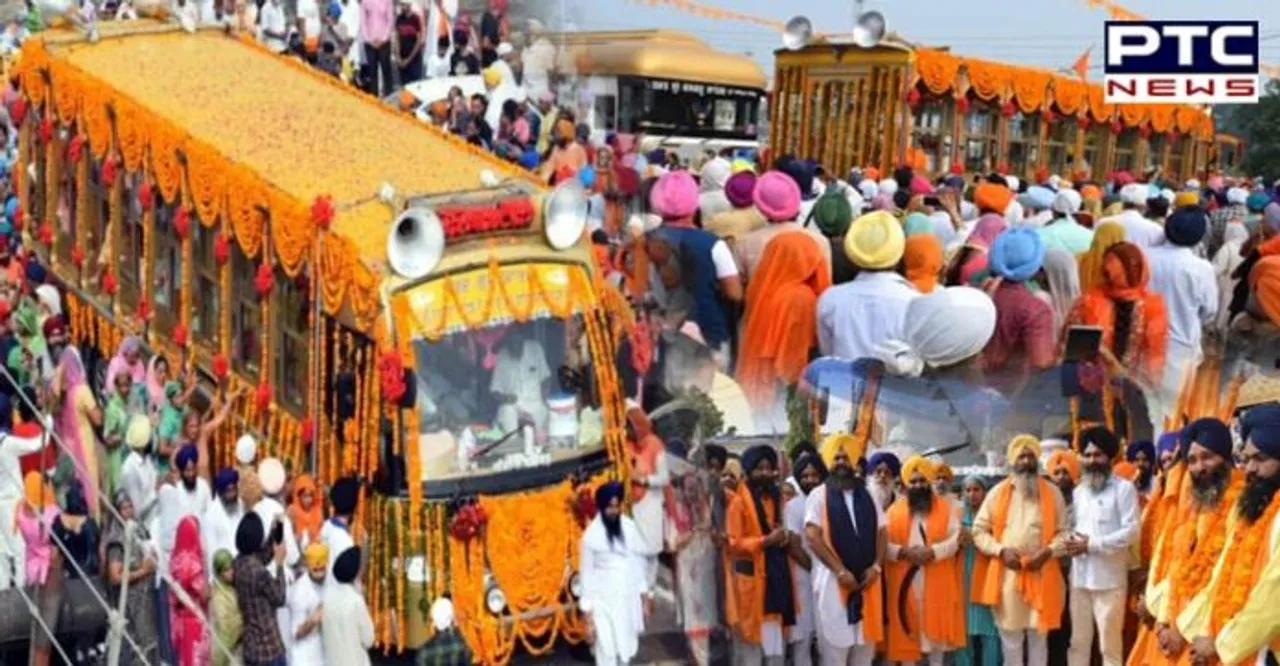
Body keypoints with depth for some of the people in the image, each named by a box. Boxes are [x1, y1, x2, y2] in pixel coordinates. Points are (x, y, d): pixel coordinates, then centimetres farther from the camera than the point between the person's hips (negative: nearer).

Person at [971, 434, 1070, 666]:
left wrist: (1048, 551, -12)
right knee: (1010, 637, 6)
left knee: (1039, 637, 5)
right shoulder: (997, 493, 6)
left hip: (1041, 575, 0)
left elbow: (1064, 531, 5)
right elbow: (979, 530, 6)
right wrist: (1001, 550, -10)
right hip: (1006, 575, 0)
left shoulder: (1052, 493, 6)